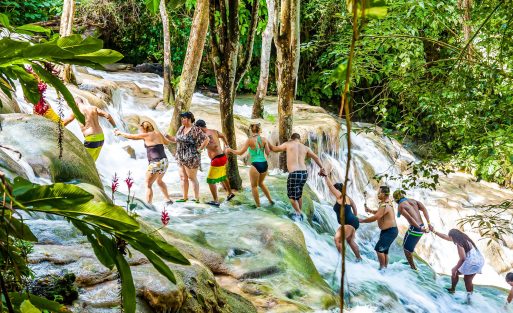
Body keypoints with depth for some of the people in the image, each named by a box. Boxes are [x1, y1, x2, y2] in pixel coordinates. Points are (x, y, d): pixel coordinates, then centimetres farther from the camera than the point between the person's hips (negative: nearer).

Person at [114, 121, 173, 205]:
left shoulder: (146, 135, -4)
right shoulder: (158, 133, 13)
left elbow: (130, 136, 4)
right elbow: (167, 142, 28)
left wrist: (120, 133, 19)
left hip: (156, 163, -8)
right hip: (164, 161, 8)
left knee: (148, 185, 2)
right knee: (159, 181, 30)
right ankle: (168, 199, 34)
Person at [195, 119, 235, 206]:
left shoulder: (207, 135, -21)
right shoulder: (214, 131, 7)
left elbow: (215, 145, -36)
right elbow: (223, 135, 27)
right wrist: (226, 144, 43)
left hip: (217, 159, -10)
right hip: (223, 157, 10)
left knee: (211, 180, -3)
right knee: (222, 177, 29)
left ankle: (216, 201, -2)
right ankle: (230, 193, 46)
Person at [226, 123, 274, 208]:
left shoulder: (250, 140, -9)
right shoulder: (264, 139, 0)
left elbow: (240, 152, -6)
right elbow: (267, 153, 0)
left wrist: (230, 150, 8)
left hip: (255, 165, -5)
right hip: (264, 164, 5)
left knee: (254, 186, 13)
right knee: (260, 183, 28)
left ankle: (258, 205, 16)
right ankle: (270, 200, 32)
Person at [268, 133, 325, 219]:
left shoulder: (288, 144, 5)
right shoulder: (305, 148, 13)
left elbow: (274, 149, 17)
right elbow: (316, 157, 6)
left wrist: (268, 144, 35)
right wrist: (322, 168, 10)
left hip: (294, 173, -5)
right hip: (304, 173, 5)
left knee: (292, 196, 11)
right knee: (299, 194, 24)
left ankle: (299, 213, 1)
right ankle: (299, 213, 31)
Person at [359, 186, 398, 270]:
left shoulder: (384, 206, -24)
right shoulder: (386, 202, 8)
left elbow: (375, 217, -25)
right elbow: (379, 212, 25)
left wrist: (362, 220, -14)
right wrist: (370, 211, 9)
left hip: (390, 231, -11)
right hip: (386, 231, 11)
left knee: (379, 249, -13)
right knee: (384, 250, 15)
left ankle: (382, 267, -5)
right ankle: (385, 267, 24)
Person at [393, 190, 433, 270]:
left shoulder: (400, 206, -5)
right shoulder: (413, 200, 15)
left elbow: (409, 218, -19)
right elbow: (424, 209, 1)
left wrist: (420, 228, -21)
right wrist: (429, 224, -5)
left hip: (414, 228, -8)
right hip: (421, 226, 8)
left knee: (406, 248, 9)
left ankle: (413, 268, 13)